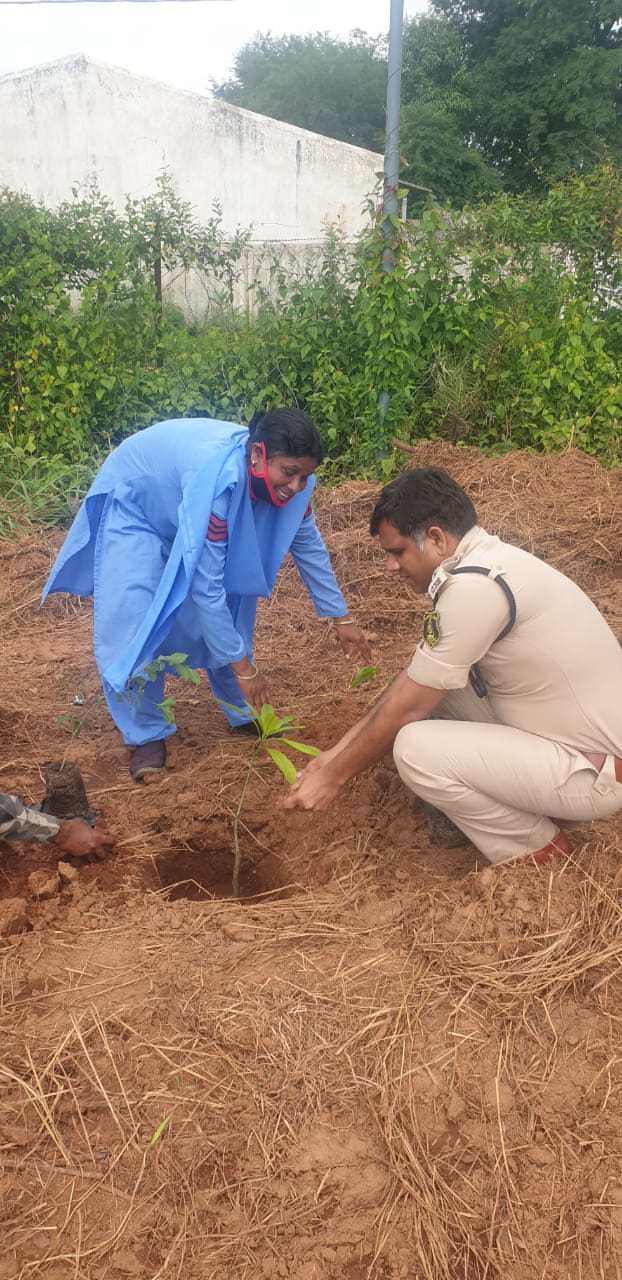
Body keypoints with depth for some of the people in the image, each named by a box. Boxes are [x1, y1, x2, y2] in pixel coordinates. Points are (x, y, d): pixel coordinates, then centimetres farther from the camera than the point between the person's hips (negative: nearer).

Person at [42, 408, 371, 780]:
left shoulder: (286, 476, -22)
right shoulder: (218, 479, -44)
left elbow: (309, 547, -5)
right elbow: (204, 585, -41)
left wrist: (342, 619, -3)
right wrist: (243, 666, -34)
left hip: (186, 507, 7)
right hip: (134, 502, -6)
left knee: (231, 603, 3)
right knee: (134, 628, -17)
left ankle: (245, 712, 19)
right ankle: (147, 733, 1)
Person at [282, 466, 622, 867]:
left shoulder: (474, 586, -26)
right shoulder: (483, 563, 4)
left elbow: (407, 708, -18)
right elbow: (412, 681, 9)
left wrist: (334, 776, -5)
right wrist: (339, 751, 9)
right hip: (564, 734, 9)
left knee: (415, 748, -21)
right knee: (428, 681, 8)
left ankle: (537, 845, 2)